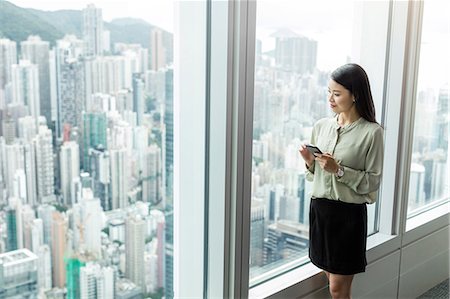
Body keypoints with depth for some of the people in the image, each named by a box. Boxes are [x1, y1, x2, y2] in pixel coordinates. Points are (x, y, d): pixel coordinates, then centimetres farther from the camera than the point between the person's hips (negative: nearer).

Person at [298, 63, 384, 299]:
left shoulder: (371, 132, -10)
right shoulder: (321, 126, 5)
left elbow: (373, 182, -9)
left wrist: (339, 169, -20)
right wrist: (311, 163, -7)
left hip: (349, 213, -5)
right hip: (319, 208, 5)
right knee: (330, 279, 14)